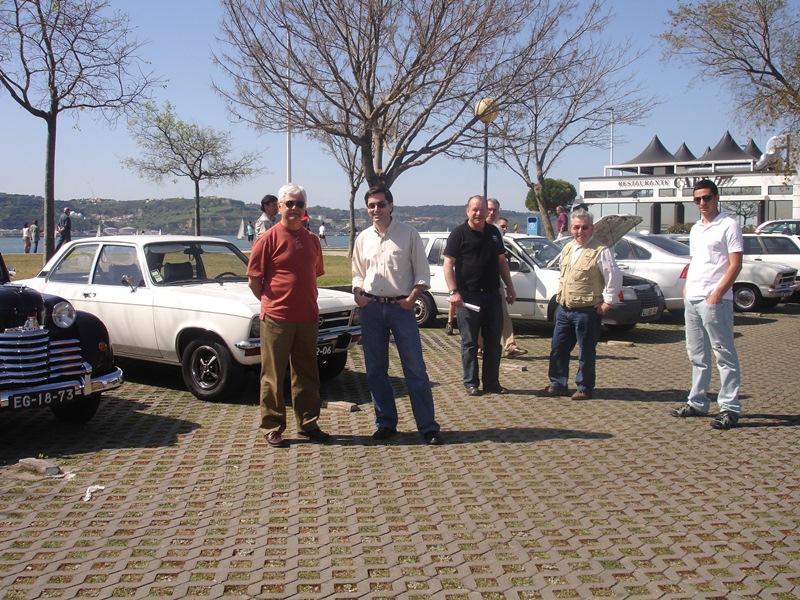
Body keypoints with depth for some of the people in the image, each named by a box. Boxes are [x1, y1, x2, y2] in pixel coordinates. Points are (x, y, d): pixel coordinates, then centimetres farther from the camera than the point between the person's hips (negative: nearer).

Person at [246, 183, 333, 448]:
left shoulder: (311, 240, 10)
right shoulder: (269, 239, -7)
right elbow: (253, 279, -5)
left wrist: (309, 304, 11)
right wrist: (271, 304, 1)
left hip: (307, 318, 5)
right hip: (276, 319, -5)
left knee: (307, 375, 12)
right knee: (273, 376, 4)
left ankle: (308, 424, 23)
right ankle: (272, 428, 13)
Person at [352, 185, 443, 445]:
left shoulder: (408, 234, 0)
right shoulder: (363, 238, 10)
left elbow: (422, 273, 1)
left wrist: (411, 298, -12)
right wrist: (358, 293, -1)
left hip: (401, 307, -4)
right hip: (371, 308, 4)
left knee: (415, 369, -3)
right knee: (375, 370, 9)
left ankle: (428, 427, 4)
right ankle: (385, 423, 21)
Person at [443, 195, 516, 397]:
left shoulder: (494, 232, 13)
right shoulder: (459, 233, -5)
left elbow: (502, 261, 20)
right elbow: (448, 263, -9)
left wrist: (510, 287, 14)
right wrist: (454, 292, -18)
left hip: (492, 295, 6)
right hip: (468, 297, -5)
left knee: (493, 342, 9)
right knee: (469, 343, 2)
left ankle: (492, 382, 18)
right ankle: (471, 383, 11)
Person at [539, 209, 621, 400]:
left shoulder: (600, 251, -10)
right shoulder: (567, 248, 12)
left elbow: (615, 277, -9)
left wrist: (607, 301, -10)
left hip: (587, 311, -7)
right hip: (564, 308, 7)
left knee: (586, 352, 3)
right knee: (558, 348, 11)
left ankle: (585, 388, 15)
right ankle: (558, 385, 22)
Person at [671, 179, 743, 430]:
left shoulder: (728, 226, -6)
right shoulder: (695, 229, 18)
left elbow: (735, 265, -11)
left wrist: (717, 294, -18)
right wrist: (687, 286, 11)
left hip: (715, 300, -8)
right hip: (692, 299, 8)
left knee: (724, 354, -4)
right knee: (697, 355, 13)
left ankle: (730, 408, -1)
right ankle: (697, 403, 21)